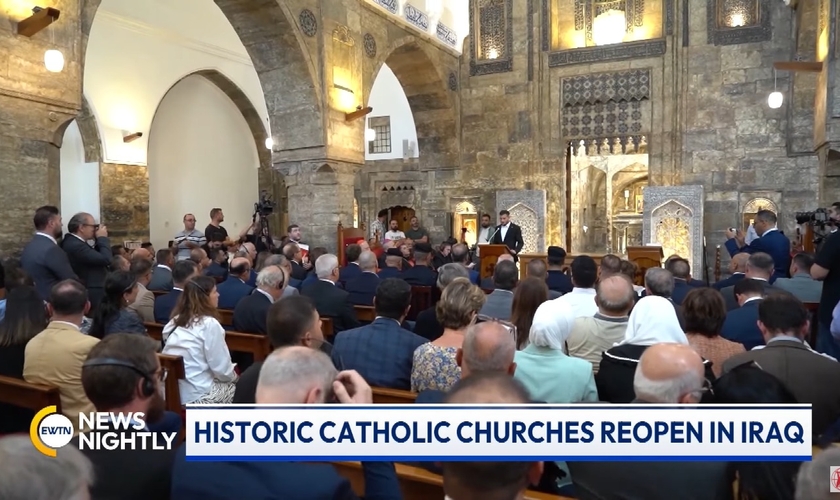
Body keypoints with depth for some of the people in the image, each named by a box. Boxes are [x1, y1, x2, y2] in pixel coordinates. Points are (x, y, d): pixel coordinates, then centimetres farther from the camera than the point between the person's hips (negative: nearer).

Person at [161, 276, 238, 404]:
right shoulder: (209, 324, -15)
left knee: (229, 384, 22)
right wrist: (234, 377, 7)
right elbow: (222, 369, -14)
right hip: (198, 396, -8)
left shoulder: (175, 321, 9)